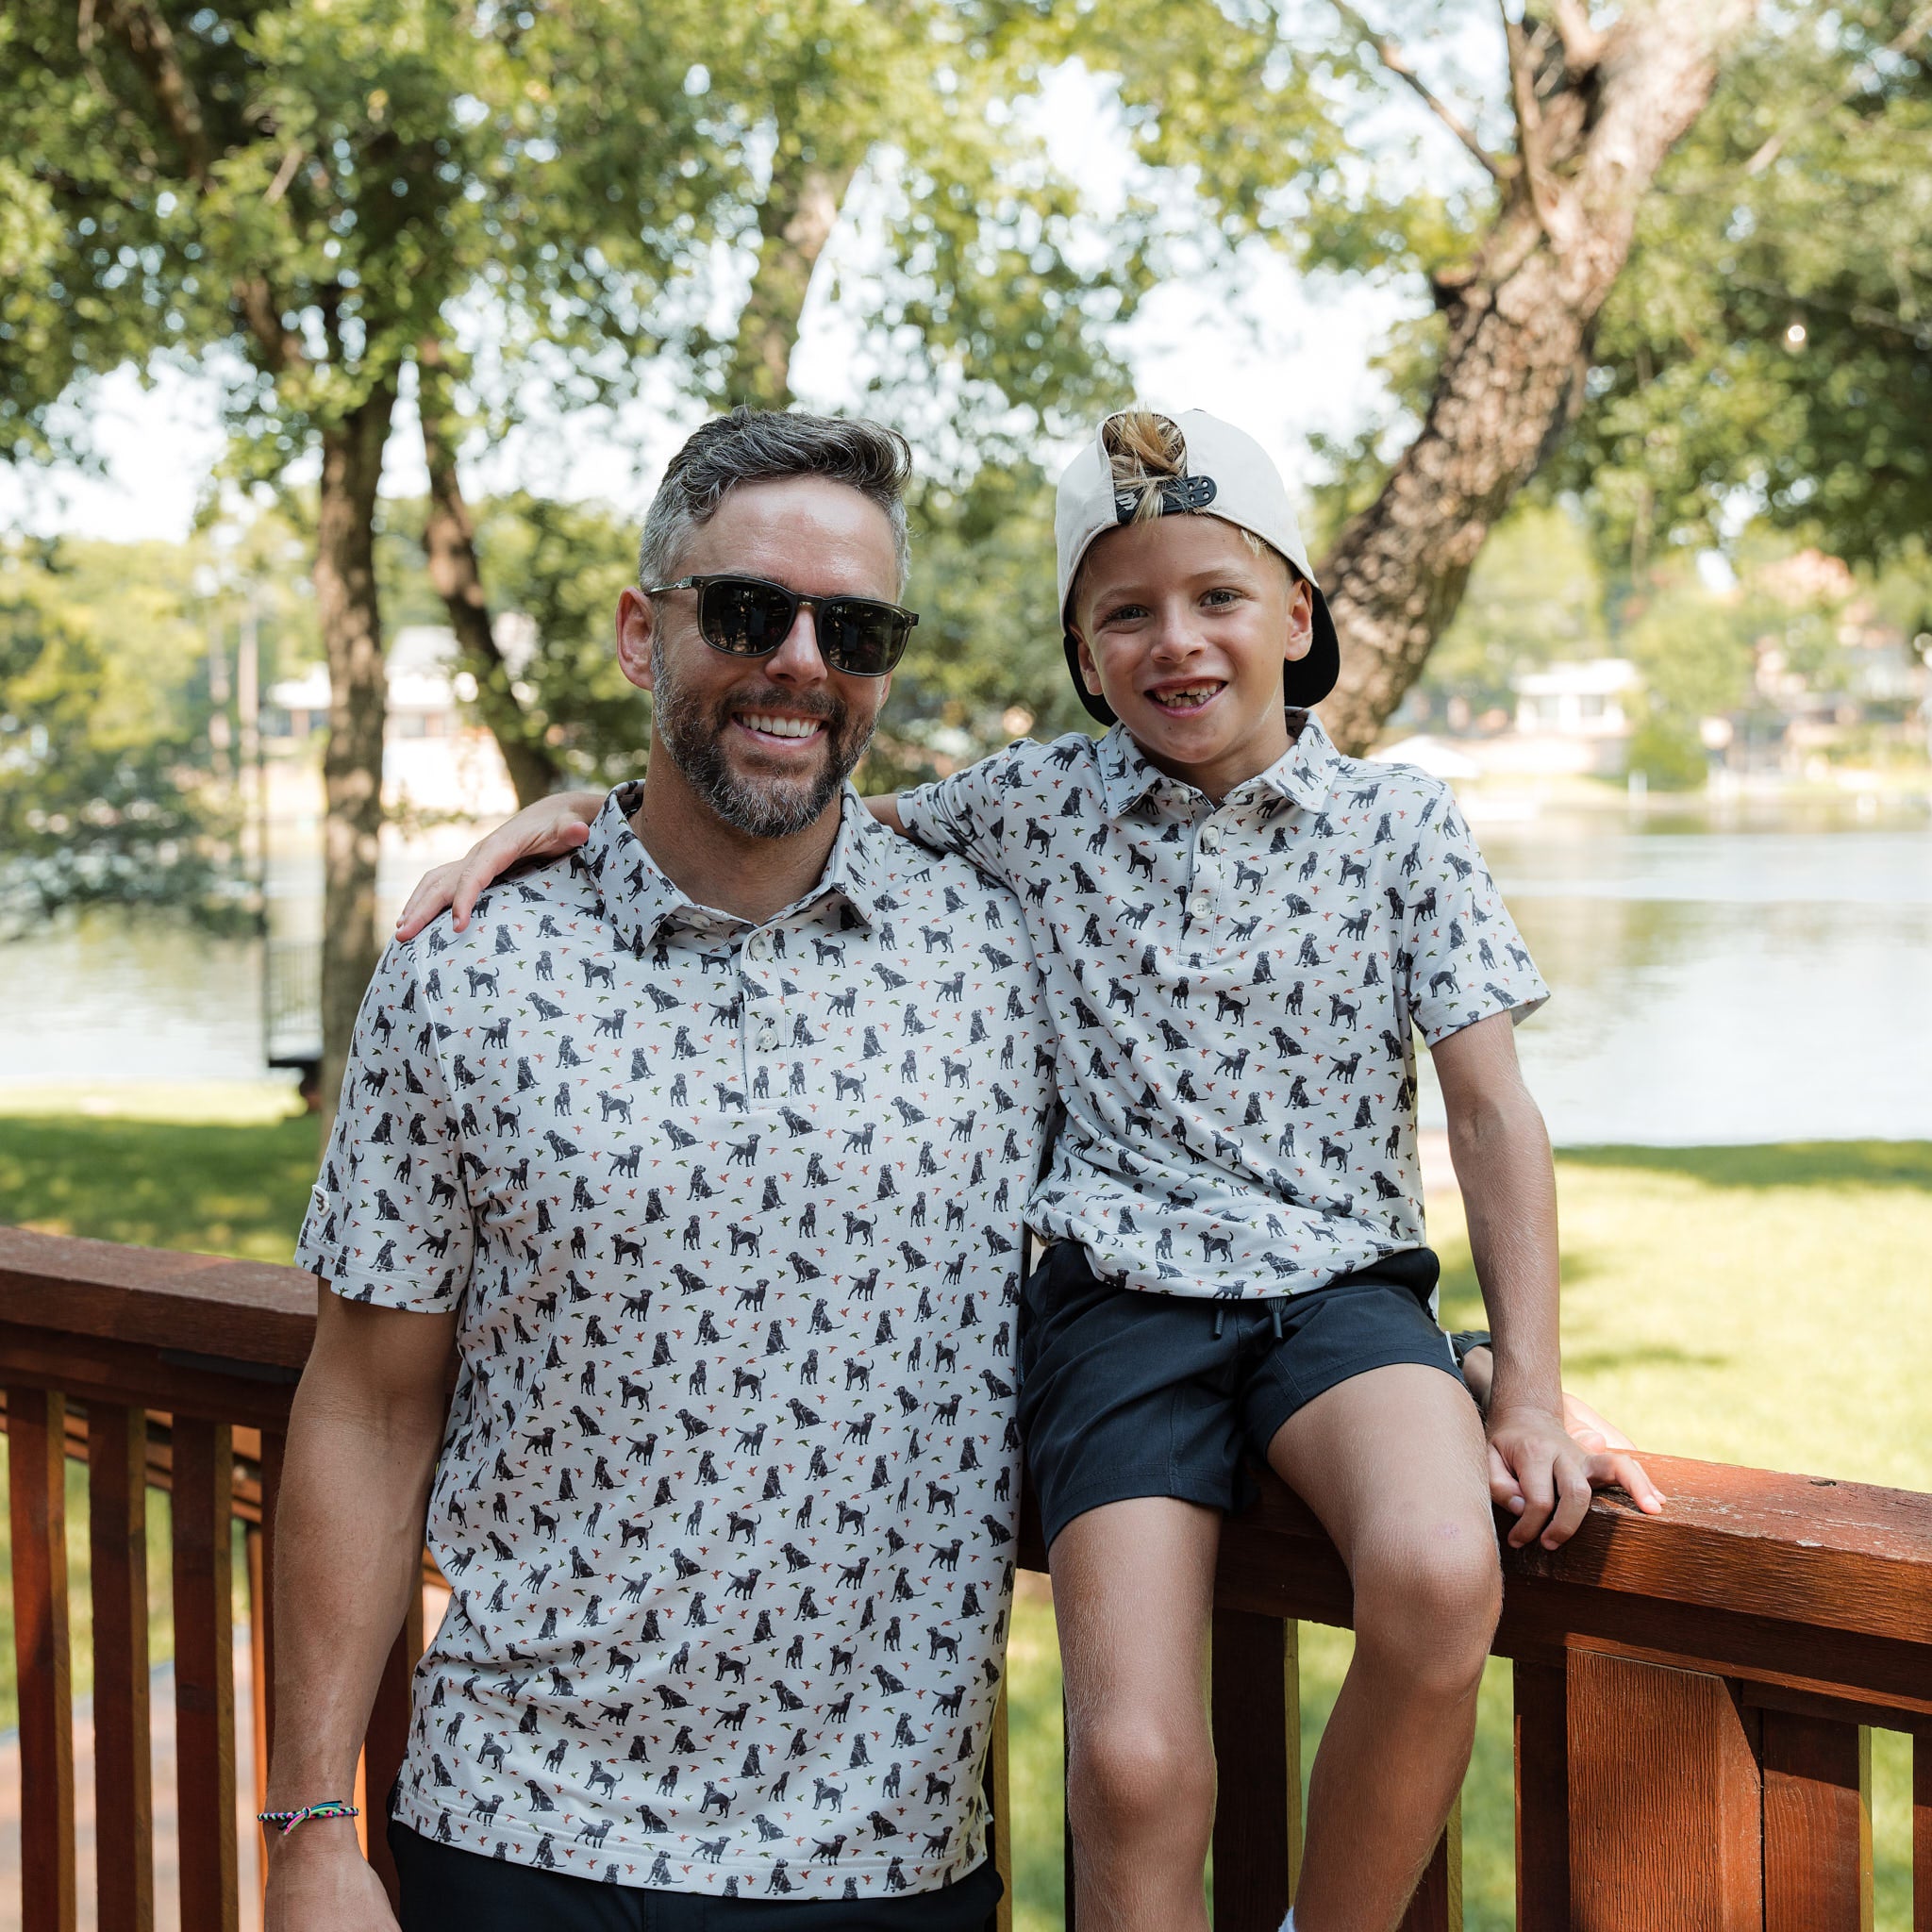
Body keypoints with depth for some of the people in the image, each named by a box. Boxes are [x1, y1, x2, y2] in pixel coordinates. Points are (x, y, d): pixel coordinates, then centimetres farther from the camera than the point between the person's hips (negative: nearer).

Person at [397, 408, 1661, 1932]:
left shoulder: (1401, 824, 4)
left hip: (1342, 1282, 0)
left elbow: (1492, 1108, 3)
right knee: (1137, 1765, -18)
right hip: (1123, 1295, 1)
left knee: (1439, 1577, -33)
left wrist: (1532, 1391, -5)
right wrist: (571, 810, 2)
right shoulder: (1038, 806, 7)